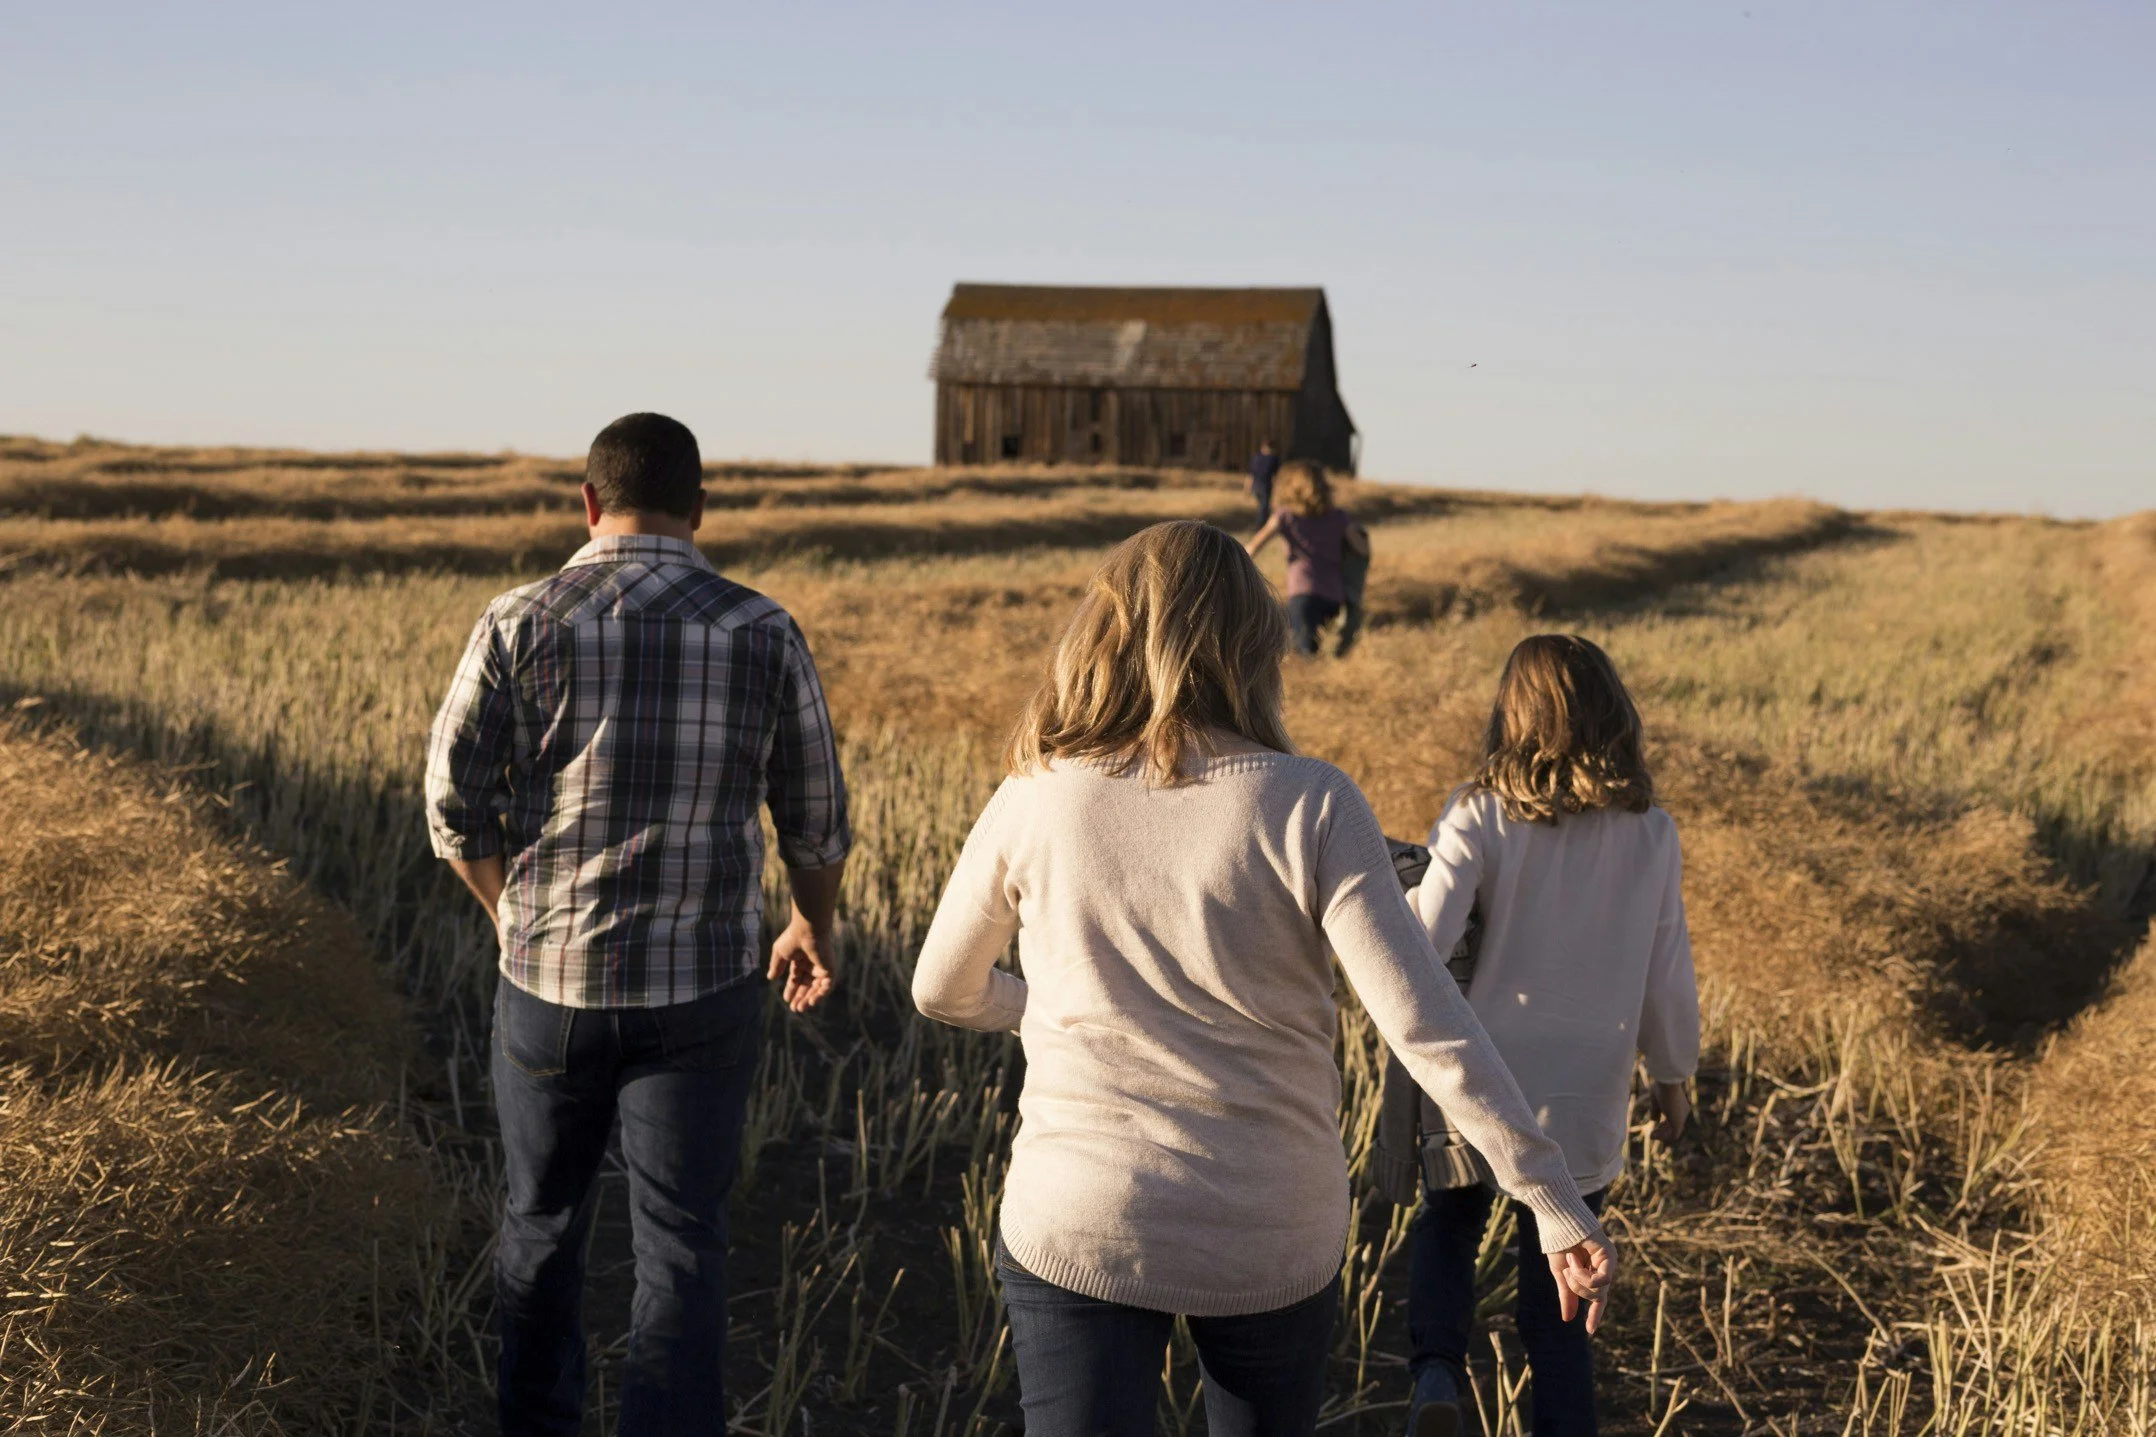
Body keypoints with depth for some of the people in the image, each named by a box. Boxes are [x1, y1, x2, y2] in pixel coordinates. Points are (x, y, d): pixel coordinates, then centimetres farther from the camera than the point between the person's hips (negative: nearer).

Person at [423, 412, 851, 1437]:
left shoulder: (519, 624, -6)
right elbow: (816, 820, 4)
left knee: (541, 1223, 20)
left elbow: (454, 797, -3)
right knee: (680, 1246, 4)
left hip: (548, 977, 1)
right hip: (701, 990, -1)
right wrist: (813, 929, 22)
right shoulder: (762, 634, -4)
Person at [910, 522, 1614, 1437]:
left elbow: (944, 991, 7)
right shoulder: (1309, 808, -13)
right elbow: (1425, 1024, -18)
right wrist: (1556, 1205, -12)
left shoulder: (1034, 803, -7)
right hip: (1275, 1241, 1)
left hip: (1077, 1226, 0)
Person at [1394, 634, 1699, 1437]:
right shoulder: (1650, 834, -5)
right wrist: (1673, 1074, 16)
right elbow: (1667, 978, 1)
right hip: (1586, 1102, 1)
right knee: (1556, 1304, 16)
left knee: (1447, 1227, 23)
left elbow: (1421, 945, -21)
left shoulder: (1480, 818, -12)